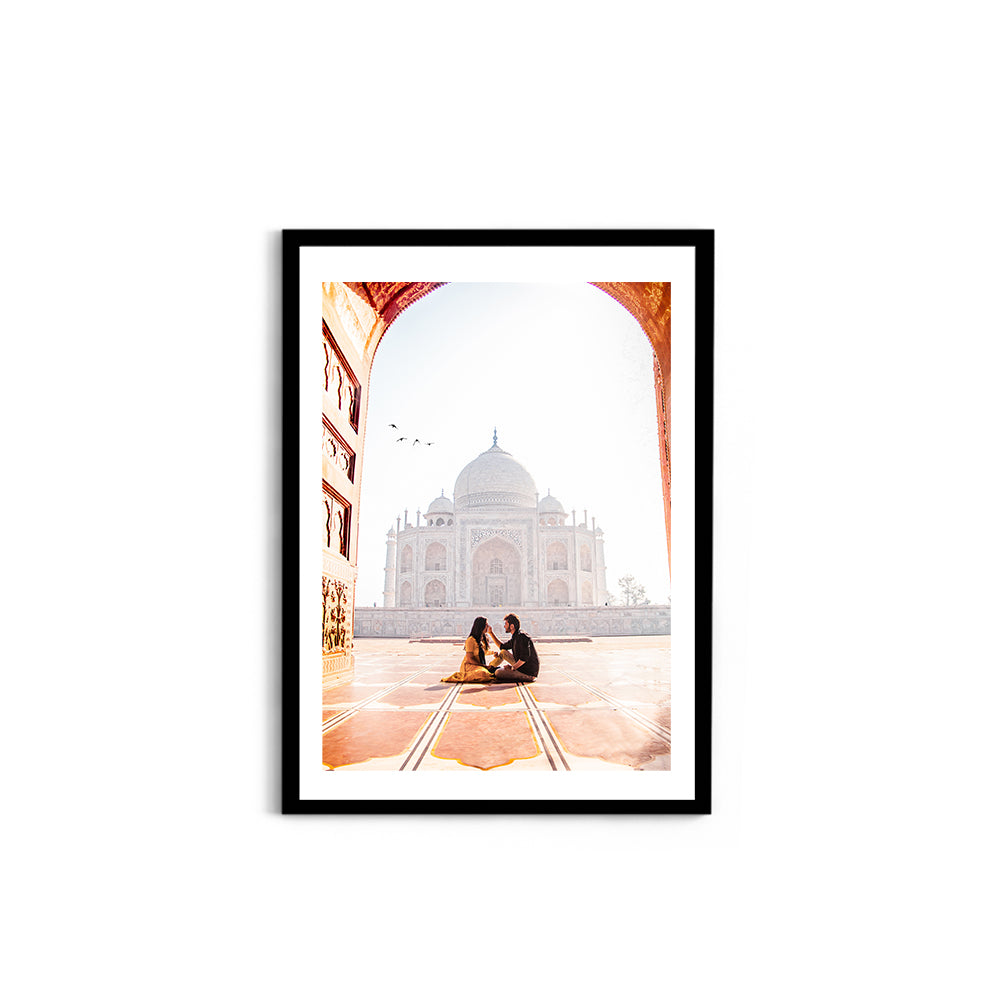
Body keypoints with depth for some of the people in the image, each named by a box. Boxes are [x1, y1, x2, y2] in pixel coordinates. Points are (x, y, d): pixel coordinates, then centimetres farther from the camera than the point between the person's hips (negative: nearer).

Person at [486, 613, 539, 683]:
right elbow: (502, 646, 26)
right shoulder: (515, 637, 11)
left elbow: (525, 657, -29)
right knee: (503, 652, 18)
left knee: (497, 673, -18)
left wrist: (512, 668, -18)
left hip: (529, 673, -10)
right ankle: (489, 667, 27)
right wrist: (491, 633, 22)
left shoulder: (522, 636, -20)